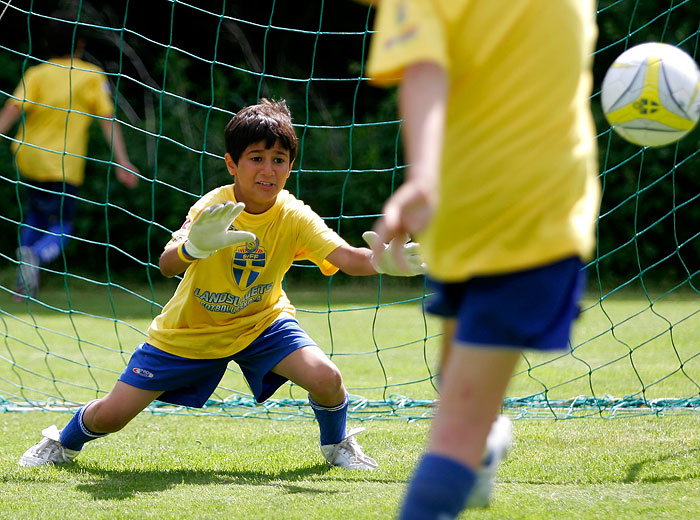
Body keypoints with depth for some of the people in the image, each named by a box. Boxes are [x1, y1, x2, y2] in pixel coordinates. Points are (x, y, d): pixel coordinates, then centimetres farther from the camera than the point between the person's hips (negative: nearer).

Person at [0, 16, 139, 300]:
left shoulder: (36, 74, 5)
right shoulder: (92, 76, 3)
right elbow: (107, 119, -5)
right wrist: (122, 162, -8)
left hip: (28, 159, 3)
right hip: (64, 168, -3)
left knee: (37, 214, 25)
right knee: (61, 227, 5)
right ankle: (35, 256, -26)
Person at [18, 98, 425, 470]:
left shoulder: (294, 217, -21)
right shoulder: (214, 209, -28)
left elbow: (347, 257, -34)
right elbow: (167, 265, -42)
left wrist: (381, 261, -57)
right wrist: (194, 246, -66)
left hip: (261, 321, 1)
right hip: (189, 331, -1)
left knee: (326, 378, -24)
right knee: (111, 414, -3)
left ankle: (336, 443, 11)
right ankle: (65, 442, 34)